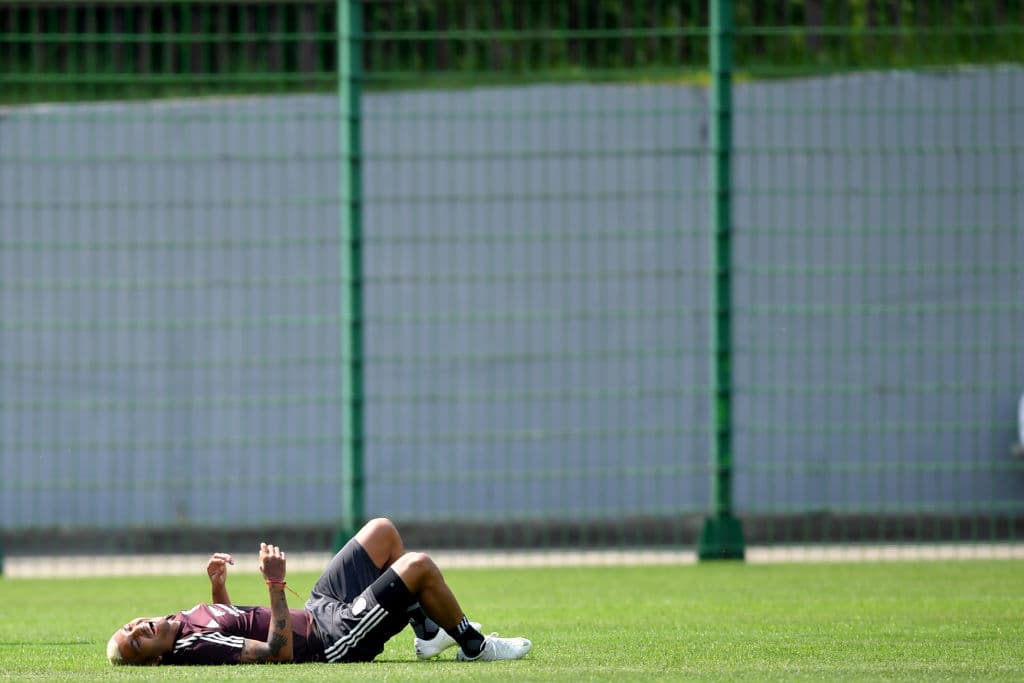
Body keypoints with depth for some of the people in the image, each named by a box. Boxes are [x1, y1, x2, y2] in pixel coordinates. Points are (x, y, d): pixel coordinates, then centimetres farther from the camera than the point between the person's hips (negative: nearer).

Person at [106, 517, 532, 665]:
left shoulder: (184, 622, 0)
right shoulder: (195, 649, -29)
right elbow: (278, 653, -33)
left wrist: (218, 587, 2)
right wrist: (275, 584, -36)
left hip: (317, 610, 10)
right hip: (334, 640, -10)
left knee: (382, 530, 16)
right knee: (418, 565, -16)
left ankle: (429, 632, 26)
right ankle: (475, 647, 8)